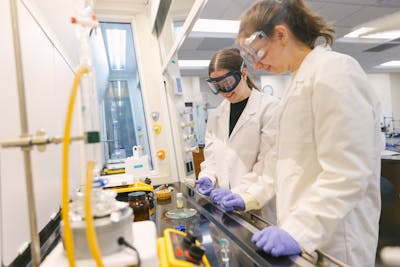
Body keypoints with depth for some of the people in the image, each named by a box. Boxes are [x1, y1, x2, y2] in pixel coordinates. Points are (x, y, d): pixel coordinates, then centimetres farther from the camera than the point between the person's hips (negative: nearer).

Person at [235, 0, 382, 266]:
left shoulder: (334, 69, -15)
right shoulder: (300, 79, 11)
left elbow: (347, 172, -22)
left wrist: (299, 230, -25)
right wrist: (250, 197, 9)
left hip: (332, 239, -8)